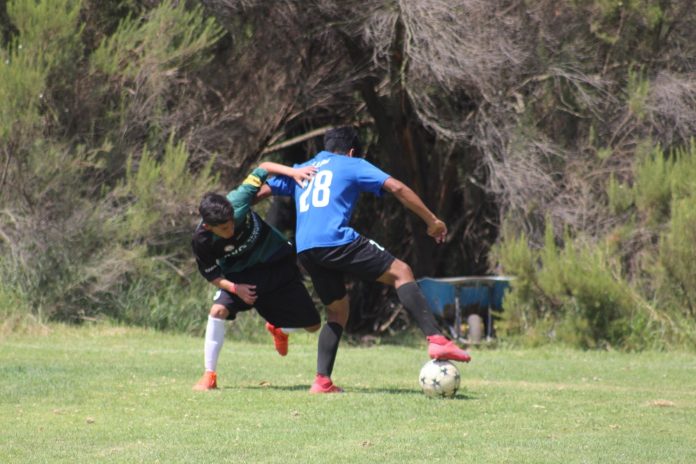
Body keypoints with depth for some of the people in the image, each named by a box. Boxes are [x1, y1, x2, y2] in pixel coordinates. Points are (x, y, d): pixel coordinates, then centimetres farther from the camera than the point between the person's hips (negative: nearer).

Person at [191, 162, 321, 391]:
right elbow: (210, 274, -10)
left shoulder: (237, 201, -30)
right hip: (241, 275, -1)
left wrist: (293, 172, -32)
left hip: (278, 264, 1)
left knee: (313, 325, 3)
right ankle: (209, 375, -14)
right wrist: (234, 288, -26)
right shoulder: (201, 241, -27)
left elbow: (263, 168, -18)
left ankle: (278, 330, 40)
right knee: (218, 310, -28)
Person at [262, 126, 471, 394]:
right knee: (401, 272, 1)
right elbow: (397, 188, 6)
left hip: (304, 250, 6)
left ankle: (322, 380, 5)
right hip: (335, 240, -6)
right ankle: (436, 340, -15)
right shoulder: (353, 165, 16)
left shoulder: (299, 170, 30)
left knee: (337, 311, 19)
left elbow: (259, 192, 27)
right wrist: (432, 221, 10)